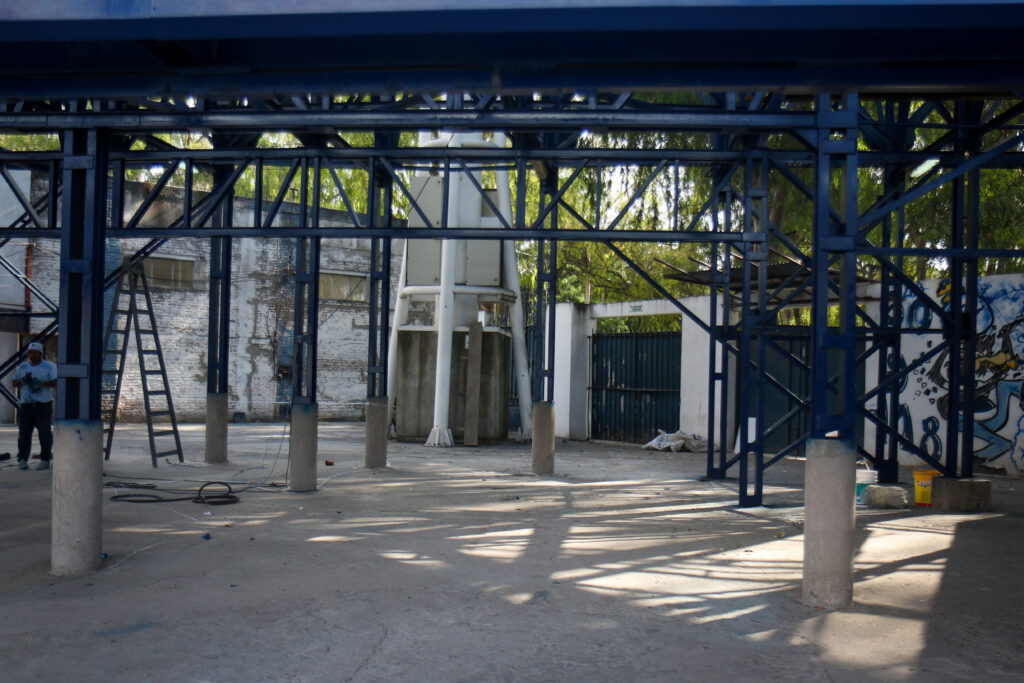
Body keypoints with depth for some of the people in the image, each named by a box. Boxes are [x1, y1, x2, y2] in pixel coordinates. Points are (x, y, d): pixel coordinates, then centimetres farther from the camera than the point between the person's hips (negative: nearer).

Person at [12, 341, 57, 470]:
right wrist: (23, 381, -5)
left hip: (43, 405, -4)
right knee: (24, 433, 0)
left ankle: (45, 460, 0)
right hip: (26, 405, 4)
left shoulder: (49, 366, 5)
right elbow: (14, 383, 15)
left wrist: (42, 383, -19)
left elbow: (57, 381, -5)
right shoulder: (23, 367, 18)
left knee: (45, 433, -5)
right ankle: (22, 460, 5)